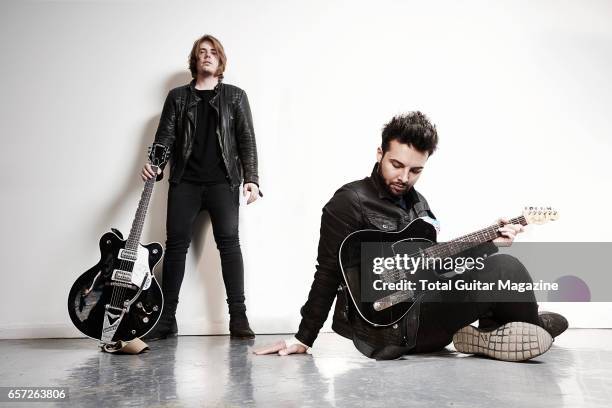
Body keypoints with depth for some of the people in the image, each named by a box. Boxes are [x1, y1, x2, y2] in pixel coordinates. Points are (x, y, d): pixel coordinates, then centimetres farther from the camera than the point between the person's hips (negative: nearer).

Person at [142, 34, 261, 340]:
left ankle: (238, 318, -8)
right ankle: (166, 319, 3)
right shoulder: (177, 96, 17)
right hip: (184, 181, 2)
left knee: (229, 242, -10)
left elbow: (247, 139, 6)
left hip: (223, 181, -1)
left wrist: (251, 179, -6)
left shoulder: (235, 96, 14)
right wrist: (154, 164, -11)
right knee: (176, 243, -3)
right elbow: (165, 135, 9)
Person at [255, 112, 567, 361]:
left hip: (421, 311, 9)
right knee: (505, 269, -16)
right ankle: (532, 327, 12)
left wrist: (488, 242, 7)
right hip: (384, 325, -9)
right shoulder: (349, 202, -10)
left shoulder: (417, 202, 15)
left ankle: (489, 334, 1)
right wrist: (304, 339, -7)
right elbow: (328, 275, -9)